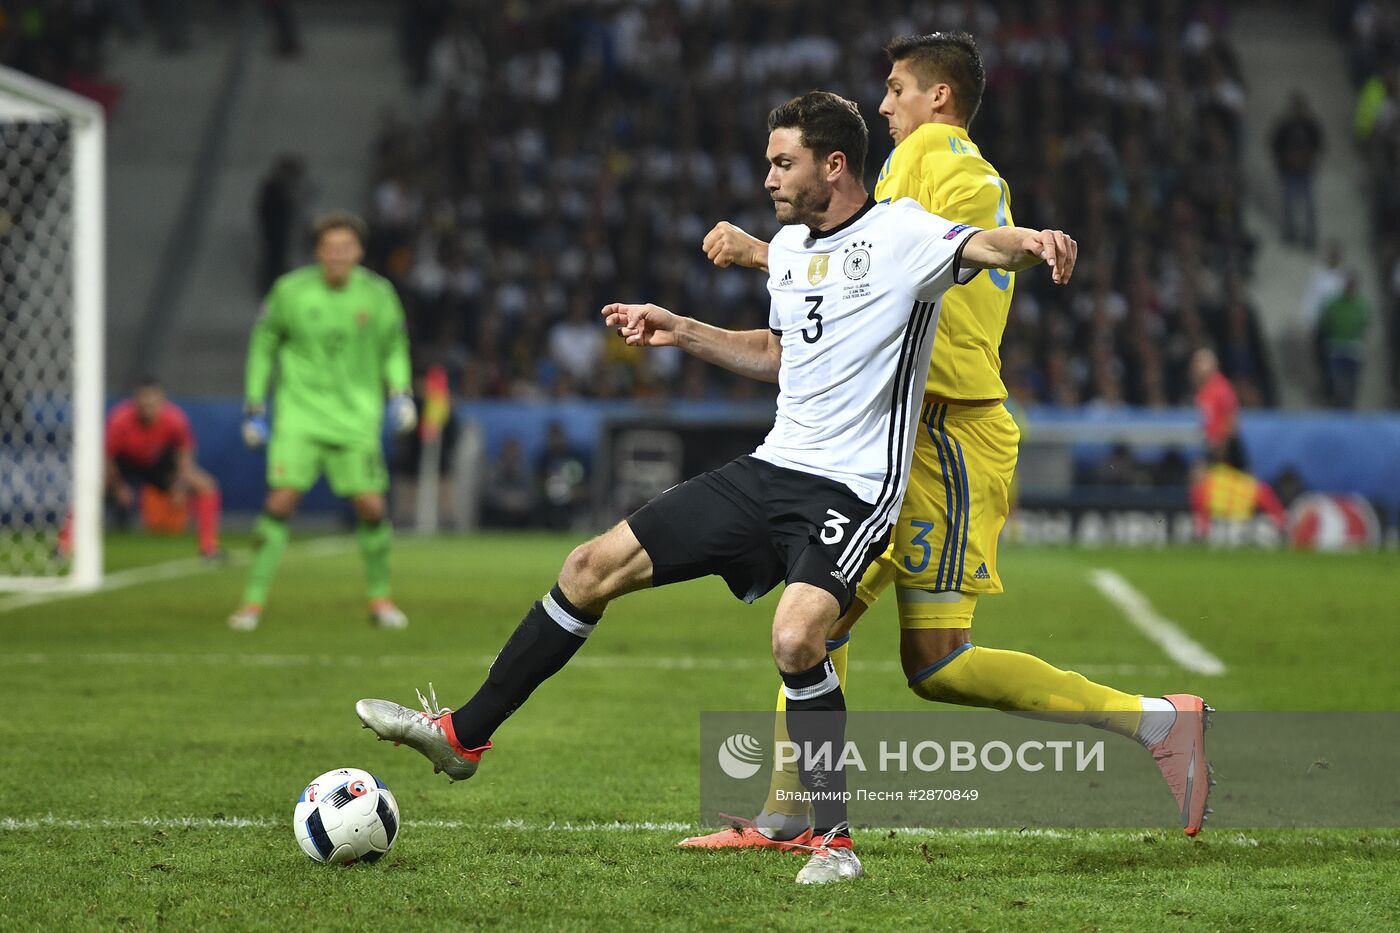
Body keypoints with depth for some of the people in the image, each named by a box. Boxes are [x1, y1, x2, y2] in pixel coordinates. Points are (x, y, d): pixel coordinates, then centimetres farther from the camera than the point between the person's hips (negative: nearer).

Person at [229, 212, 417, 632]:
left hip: (356, 419, 1)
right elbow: (263, 345, 8)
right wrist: (254, 405, 5)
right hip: (300, 413, -1)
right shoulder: (291, 291, -4)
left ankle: (380, 597, 17)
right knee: (281, 500, -14)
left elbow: (394, 347, 14)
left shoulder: (377, 294, 0)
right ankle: (253, 600, -6)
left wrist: (400, 393, -1)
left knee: (372, 507, -4)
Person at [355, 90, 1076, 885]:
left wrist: (1032, 242, -51)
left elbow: (982, 246, -29)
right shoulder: (788, 247, 14)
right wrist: (682, 333, 21)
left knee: (797, 638, -32)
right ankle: (463, 735, 20)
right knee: (593, 568, 6)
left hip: (852, 489, -8)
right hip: (772, 469, 8)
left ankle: (835, 840, -13)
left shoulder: (901, 235, -10)